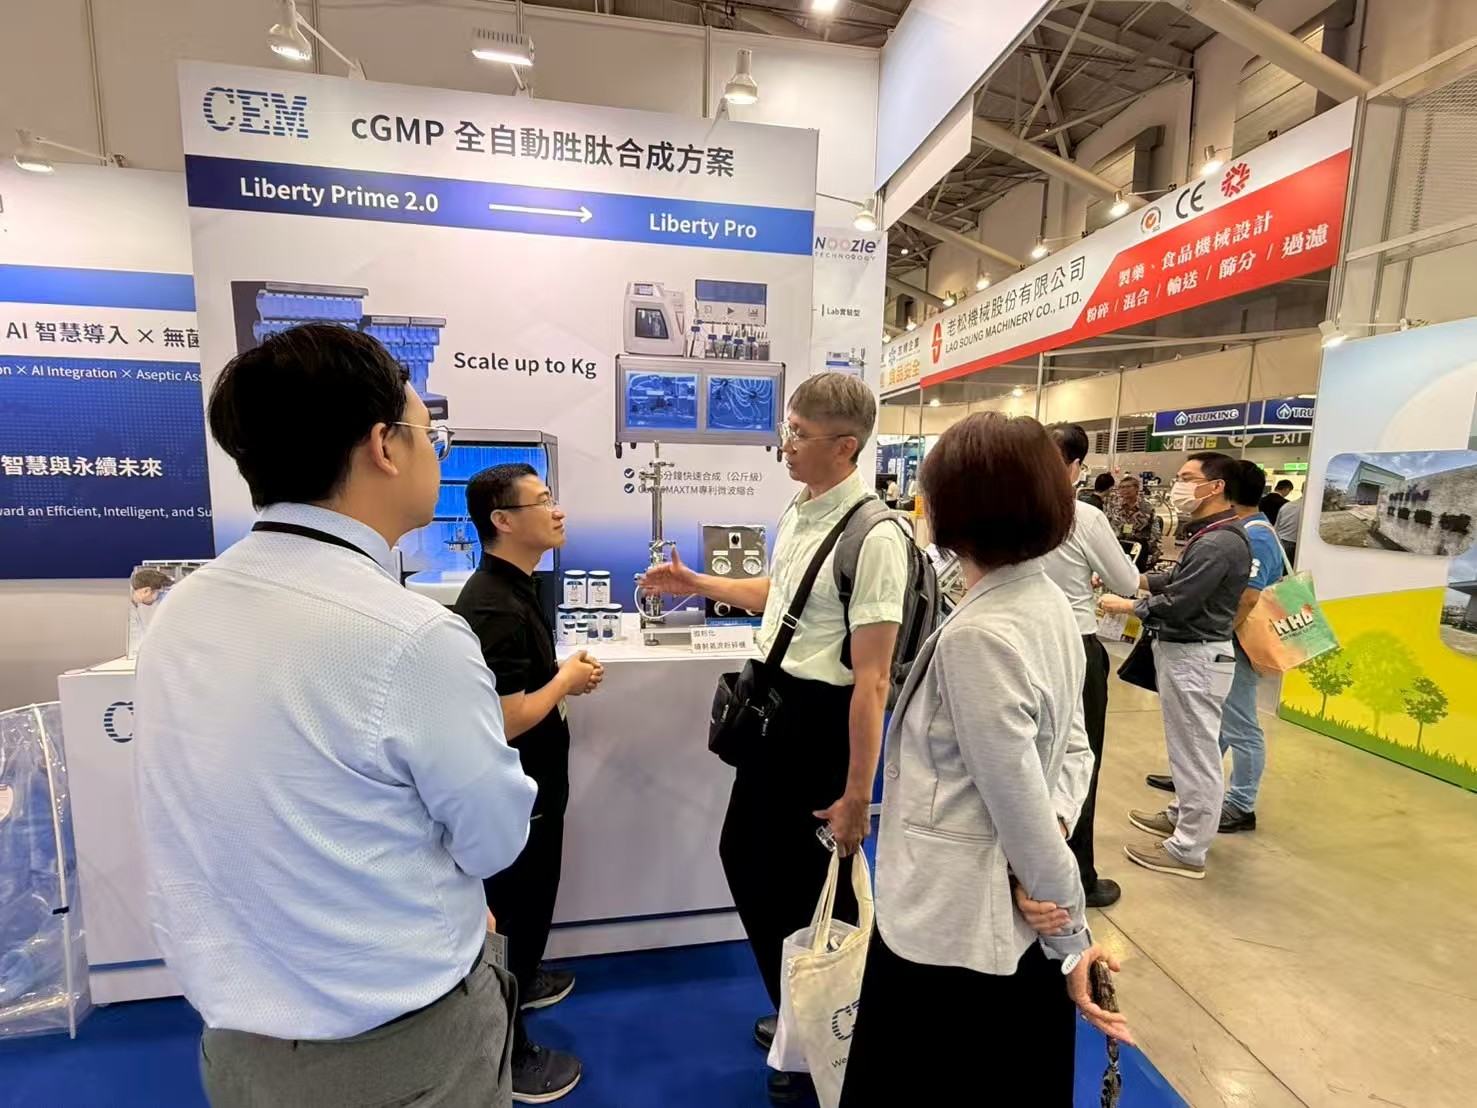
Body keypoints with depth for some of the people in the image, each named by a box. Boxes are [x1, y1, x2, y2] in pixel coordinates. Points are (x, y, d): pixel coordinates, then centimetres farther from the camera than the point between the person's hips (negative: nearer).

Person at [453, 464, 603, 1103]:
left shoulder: (515, 588, 3)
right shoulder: (491, 606, -29)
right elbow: (505, 721, -31)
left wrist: (565, 678, -1)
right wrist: (567, 681, -17)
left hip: (533, 784, 9)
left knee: (531, 900, 29)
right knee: (513, 909, 12)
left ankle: (522, 980, 54)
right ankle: (508, 1056, 34)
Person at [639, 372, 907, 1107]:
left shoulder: (873, 536, -24)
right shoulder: (797, 513, 5)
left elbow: (871, 677, -24)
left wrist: (857, 796, -20)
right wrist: (696, 585, 20)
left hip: (824, 717, -9)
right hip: (775, 706, 10)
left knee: (814, 884, 11)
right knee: (744, 856, 23)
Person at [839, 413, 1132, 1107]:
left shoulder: (975, 635, -28)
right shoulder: (1050, 603, 0)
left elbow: (1020, 808, -22)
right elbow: (1074, 748, 7)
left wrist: (1072, 939, -9)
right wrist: (1059, 825, -8)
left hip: (950, 929, -8)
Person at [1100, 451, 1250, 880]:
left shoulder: (1219, 543, -24)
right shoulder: (1210, 534, 11)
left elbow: (1174, 604, -24)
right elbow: (1177, 580, 14)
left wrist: (1126, 605, -9)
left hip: (1196, 655, -11)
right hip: (1186, 650, 11)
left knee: (1195, 749, 1)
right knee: (1189, 744, 22)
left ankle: (1188, 850, 13)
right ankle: (1183, 815, 39)